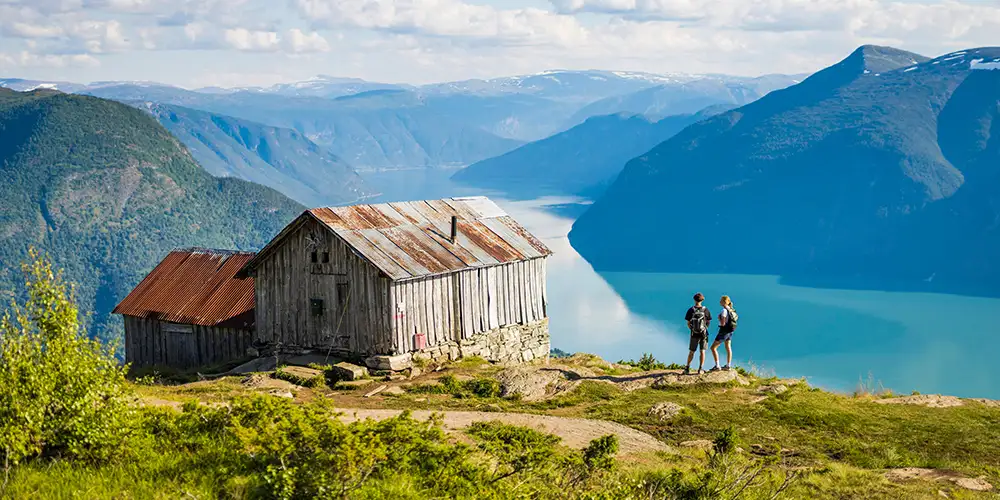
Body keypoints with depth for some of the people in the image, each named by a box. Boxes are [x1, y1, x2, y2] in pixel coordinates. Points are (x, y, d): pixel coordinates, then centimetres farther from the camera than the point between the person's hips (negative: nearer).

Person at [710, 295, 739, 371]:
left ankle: (717, 366, -7)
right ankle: (728, 366, 26)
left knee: (713, 348, -3)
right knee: (728, 348, 19)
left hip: (724, 331, -9)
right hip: (730, 331, 9)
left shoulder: (724, 310, -22)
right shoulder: (731, 310, 3)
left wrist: (719, 318, -7)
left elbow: (722, 323, -25)